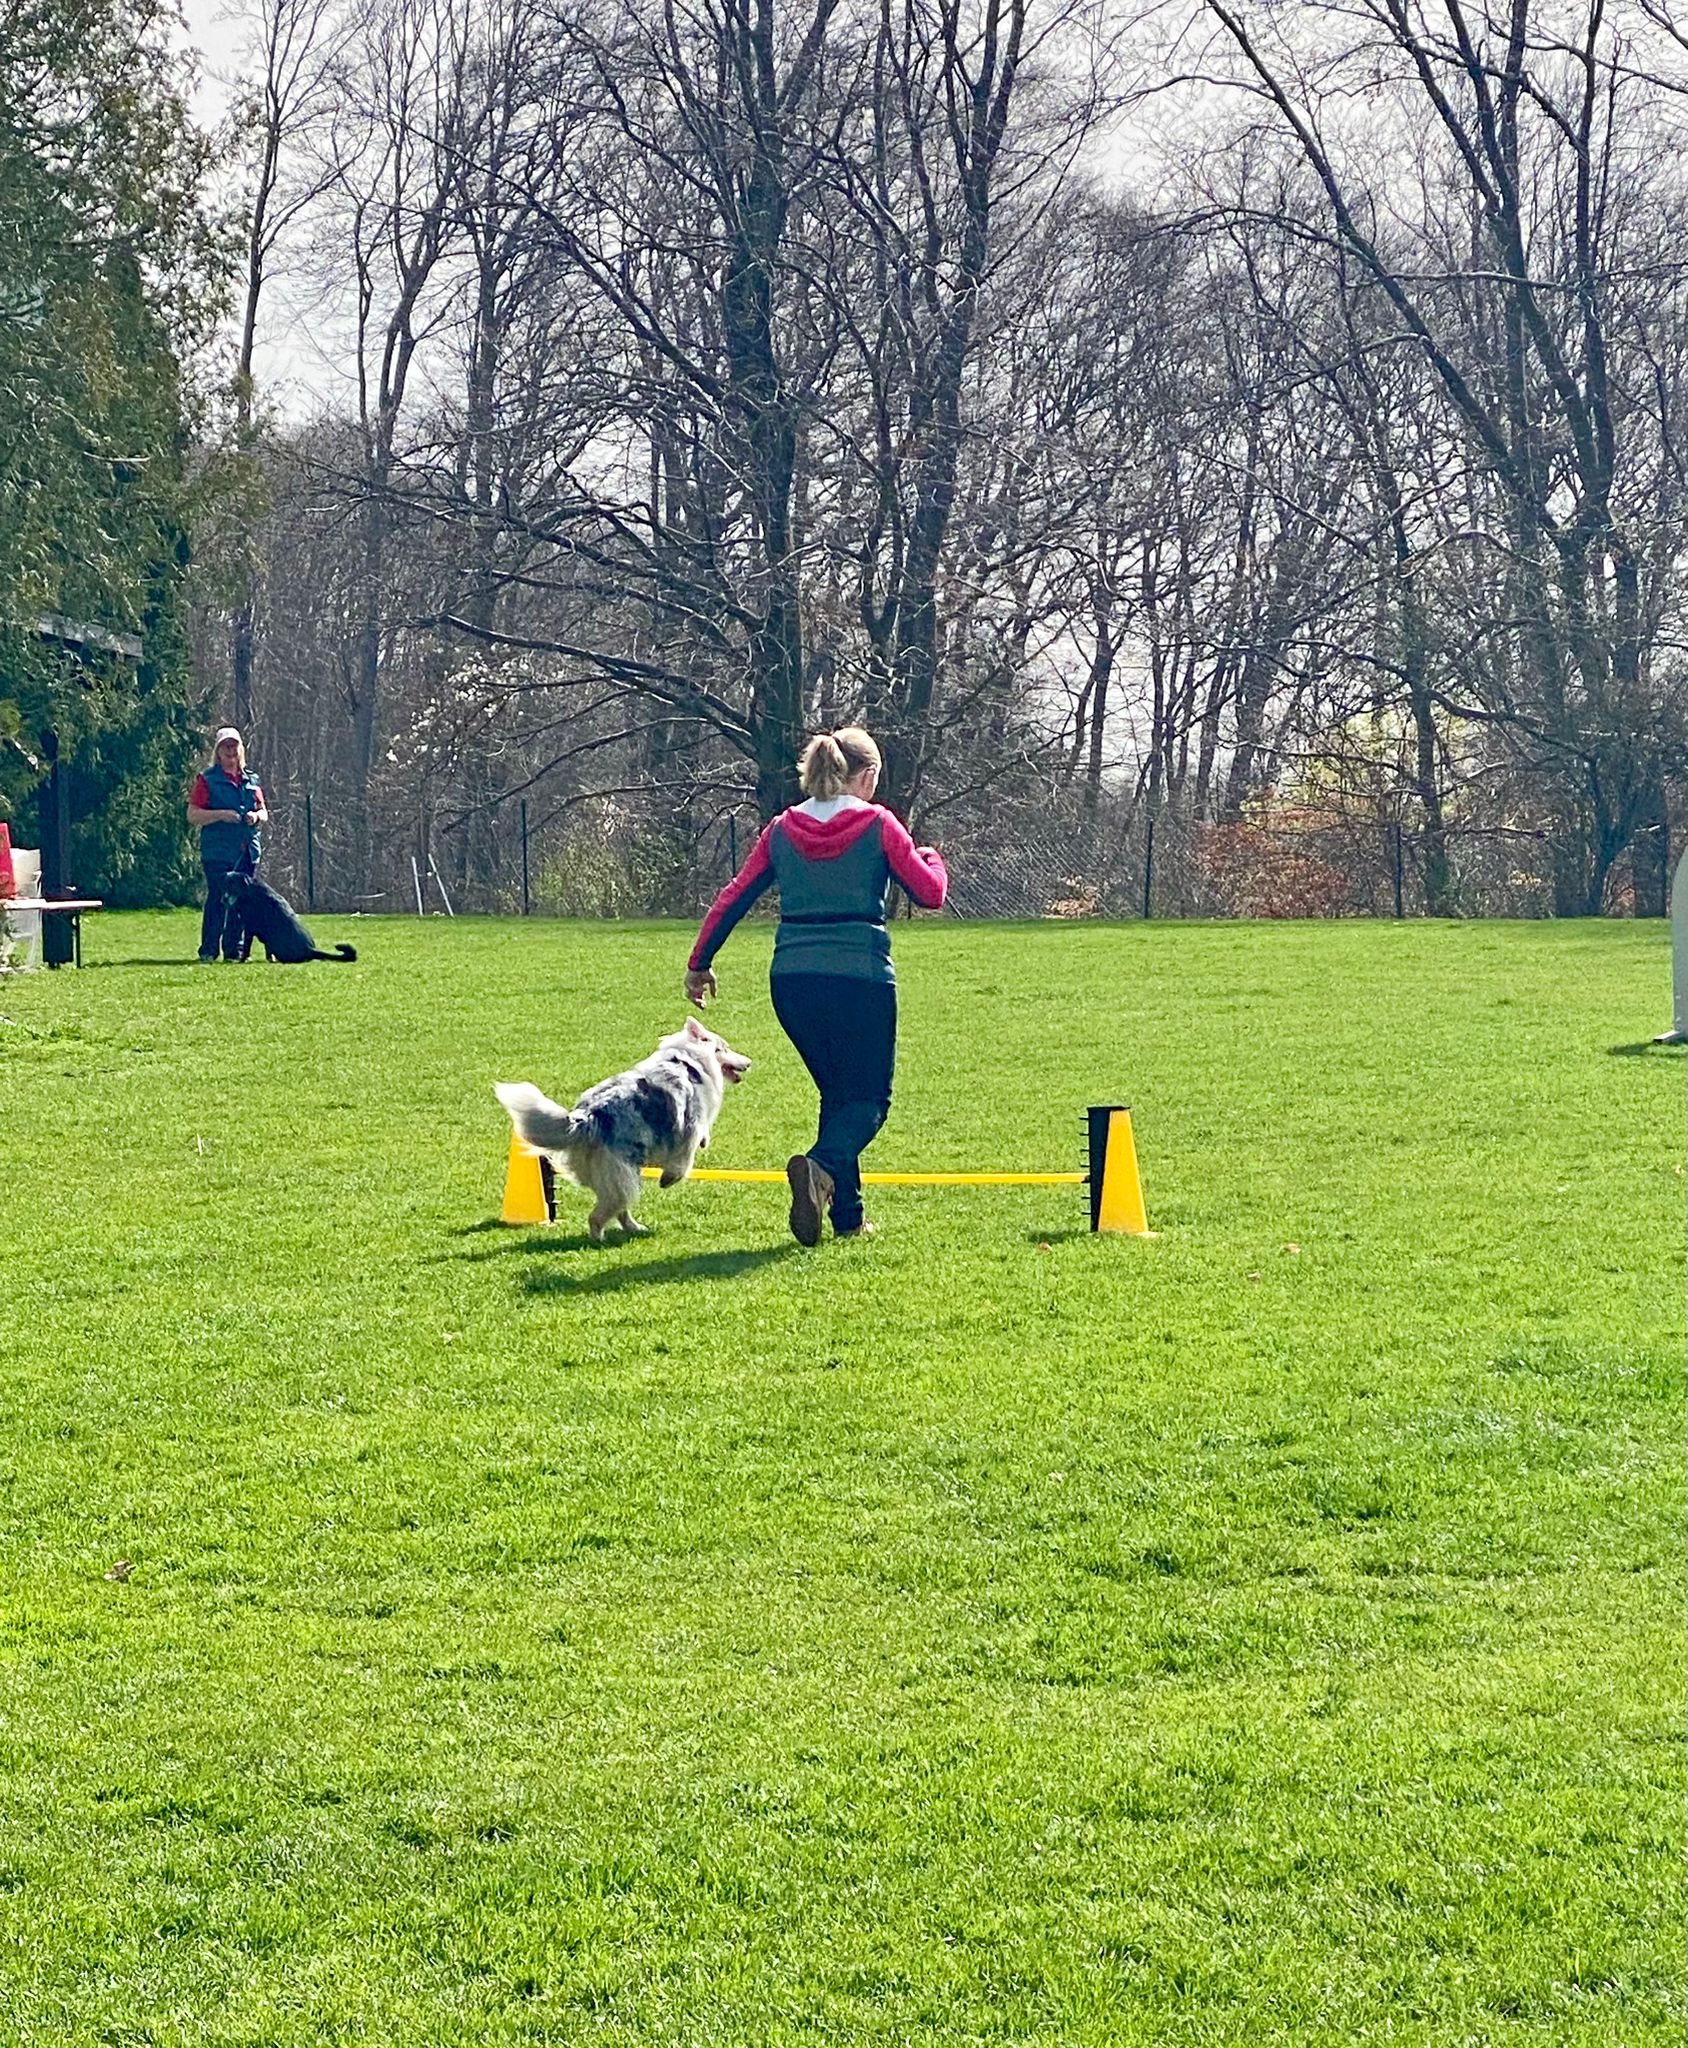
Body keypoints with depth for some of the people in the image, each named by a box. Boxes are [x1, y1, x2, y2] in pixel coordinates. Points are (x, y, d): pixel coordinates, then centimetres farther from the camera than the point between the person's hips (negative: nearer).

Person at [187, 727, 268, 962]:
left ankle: (235, 949, 10)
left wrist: (257, 816, -3)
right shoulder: (207, 780, 2)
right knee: (218, 899, -9)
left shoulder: (251, 780, 17)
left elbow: (264, 814, 20)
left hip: (248, 851, 5)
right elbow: (192, 815, -4)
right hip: (218, 851, -5)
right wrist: (221, 815, -15)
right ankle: (208, 950, -5)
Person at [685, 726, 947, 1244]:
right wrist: (932, 859, 22)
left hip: (791, 982, 4)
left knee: (837, 1093, 20)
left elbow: (732, 899, 9)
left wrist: (699, 964, 18)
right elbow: (931, 893, 0)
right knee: (869, 1098, 6)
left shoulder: (783, 829, 9)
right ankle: (822, 1168, -25)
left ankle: (848, 1216, 16)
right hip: (860, 978, -4)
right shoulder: (876, 823, -2)